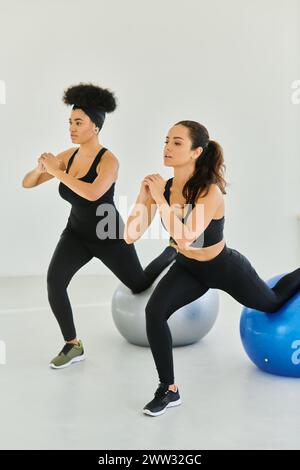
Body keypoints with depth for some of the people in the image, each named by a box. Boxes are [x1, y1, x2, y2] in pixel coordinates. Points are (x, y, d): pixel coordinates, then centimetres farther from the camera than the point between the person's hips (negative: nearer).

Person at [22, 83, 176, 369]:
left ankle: (174, 251, 45)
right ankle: (73, 345, -6)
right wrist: (40, 168, -27)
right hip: (77, 233, 4)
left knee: (140, 286, 15)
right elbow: (27, 183, -5)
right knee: (54, 280, -21)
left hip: (110, 237, -4)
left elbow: (93, 194, -45)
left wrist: (57, 172, -39)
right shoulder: (67, 156, -8)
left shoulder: (108, 160, -25)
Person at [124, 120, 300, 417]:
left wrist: (160, 199, -43)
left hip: (225, 268, -4)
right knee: (154, 311, -22)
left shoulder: (210, 192, -34)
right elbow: (131, 237, -14)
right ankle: (169, 390, -6)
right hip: (188, 268, 4)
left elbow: (185, 237, -45)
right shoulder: (163, 185, -18)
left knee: (272, 304, 23)